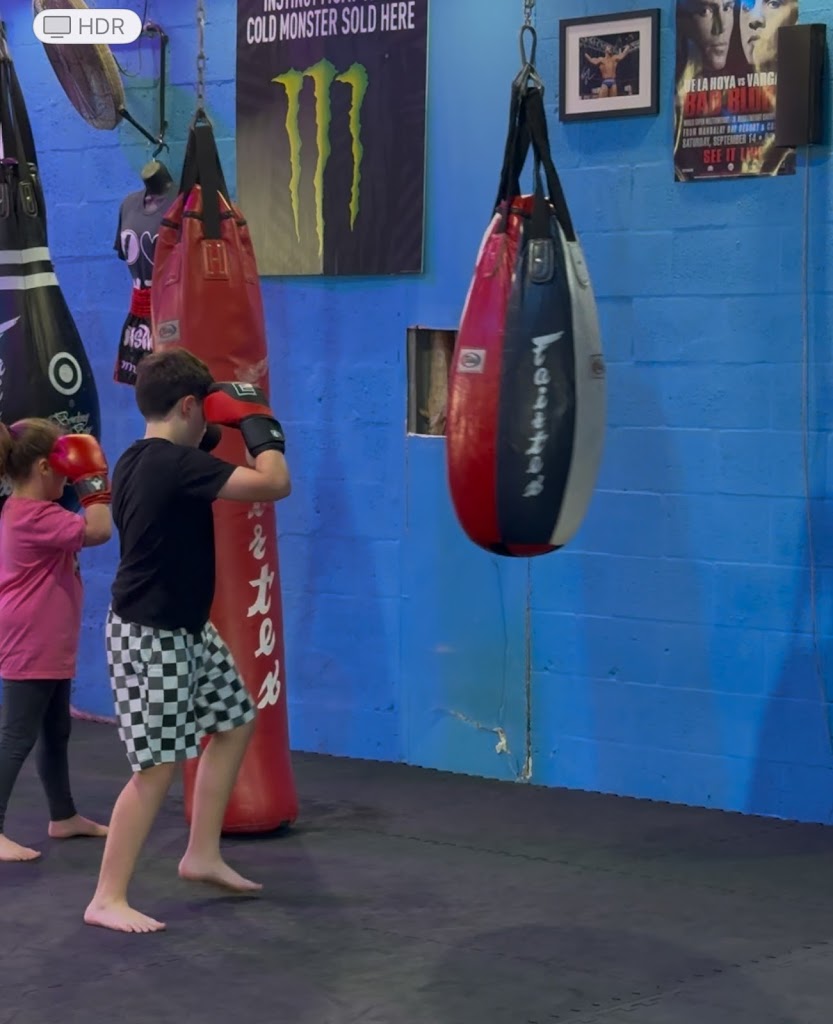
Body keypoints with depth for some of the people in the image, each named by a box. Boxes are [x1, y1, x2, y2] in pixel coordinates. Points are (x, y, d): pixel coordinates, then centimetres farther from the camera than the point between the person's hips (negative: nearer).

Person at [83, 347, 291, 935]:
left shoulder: (137, 462, 6)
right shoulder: (178, 464, -24)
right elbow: (275, 484, -28)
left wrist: (207, 441, 16)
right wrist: (257, 421, -13)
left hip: (184, 628, 11)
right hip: (151, 636, -11)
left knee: (235, 721, 19)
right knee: (159, 766, -8)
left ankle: (202, 856, 26)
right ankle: (108, 900, -1)